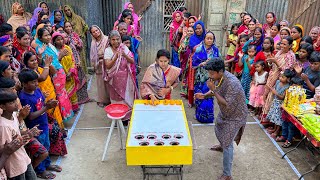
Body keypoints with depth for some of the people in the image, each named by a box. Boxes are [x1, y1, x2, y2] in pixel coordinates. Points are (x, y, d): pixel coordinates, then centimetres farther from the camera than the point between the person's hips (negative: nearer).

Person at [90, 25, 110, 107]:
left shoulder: (106, 39, -5)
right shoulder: (93, 43, 10)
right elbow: (93, 56, 13)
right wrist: (95, 64, 6)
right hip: (99, 66, 4)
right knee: (101, 82, 8)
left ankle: (109, 99, 9)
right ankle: (102, 100, 18)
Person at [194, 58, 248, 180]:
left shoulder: (232, 83, -37)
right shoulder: (218, 77, -11)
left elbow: (227, 104, -34)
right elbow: (215, 91, 7)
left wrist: (213, 90, -35)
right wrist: (204, 95, -12)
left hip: (235, 116, -8)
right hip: (224, 113, 9)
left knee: (227, 144, -5)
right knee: (218, 130, 30)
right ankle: (222, 146, 63)